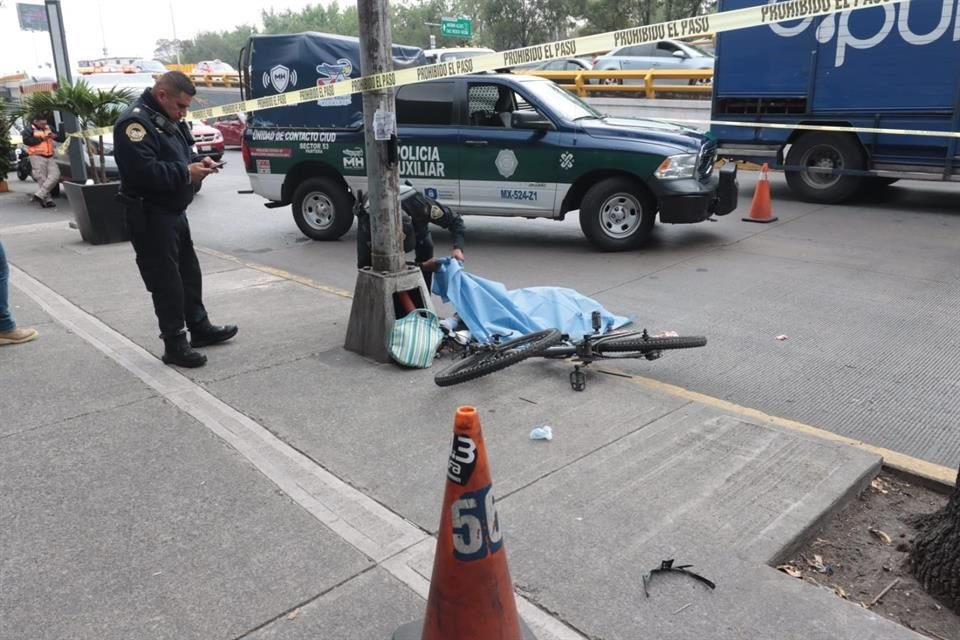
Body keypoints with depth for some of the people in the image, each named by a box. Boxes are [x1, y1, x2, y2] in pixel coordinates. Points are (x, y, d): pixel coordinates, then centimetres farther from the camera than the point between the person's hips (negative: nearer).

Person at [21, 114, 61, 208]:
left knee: (55, 175, -10)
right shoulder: (29, 130, 0)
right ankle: (47, 200, -3)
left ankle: (39, 195, -9)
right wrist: (41, 138, -15)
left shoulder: (48, 129, 17)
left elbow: (60, 138, 17)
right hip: (37, 157, -5)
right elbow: (26, 140, -15)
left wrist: (54, 136, -6)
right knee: (42, 179, -6)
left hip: (50, 157, 5)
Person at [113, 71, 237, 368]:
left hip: (174, 212, 10)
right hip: (151, 217, -10)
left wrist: (198, 163, 4)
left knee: (189, 272, 17)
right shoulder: (135, 122, -18)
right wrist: (186, 173, -22)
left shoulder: (169, 120, 15)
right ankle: (175, 345, 4)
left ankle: (200, 327, 31)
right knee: (166, 280, -4)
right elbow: (143, 171, -29)